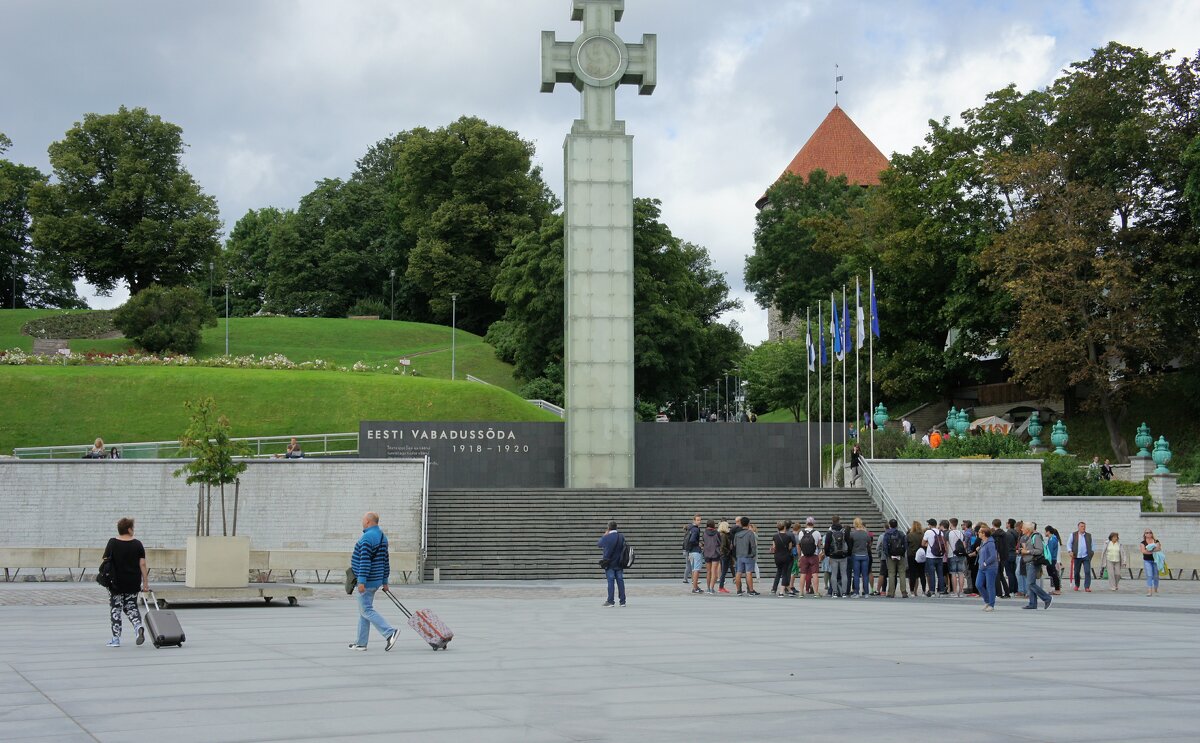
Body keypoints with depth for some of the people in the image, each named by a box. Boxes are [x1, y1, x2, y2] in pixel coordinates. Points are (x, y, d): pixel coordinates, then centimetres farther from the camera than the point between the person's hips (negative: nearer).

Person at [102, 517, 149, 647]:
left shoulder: (112, 543, -5)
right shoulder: (137, 544, -2)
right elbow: (142, 564, -4)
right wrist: (145, 582, -1)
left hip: (116, 582, -2)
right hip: (133, 583, 2)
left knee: (115, 609, 6)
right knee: (131, 607, 17)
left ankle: (116, 639, 5)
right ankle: (138, 627, -8)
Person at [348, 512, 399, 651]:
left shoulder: (367, 537, -18)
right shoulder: (382, 536, 12)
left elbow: (365, 561, -24)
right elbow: (386, 560, 16)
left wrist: (361, 581, -24)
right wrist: (384, 582, 20)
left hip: (367, 581, -10)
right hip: (377, 580, 10)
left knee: (366, 610, -8)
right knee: (363, 610, 14)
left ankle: (390, 632, -18)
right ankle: (361, 643, 17)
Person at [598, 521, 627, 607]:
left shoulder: (607, 538, -15)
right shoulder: (622, 537, -3)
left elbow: (598, 543, 3)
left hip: (609, 563, -4)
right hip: (619, 563, 4)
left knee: (610, 581, -1)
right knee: (620, 581, 6)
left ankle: (610, 601, -3)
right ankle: (622, 601, 8)